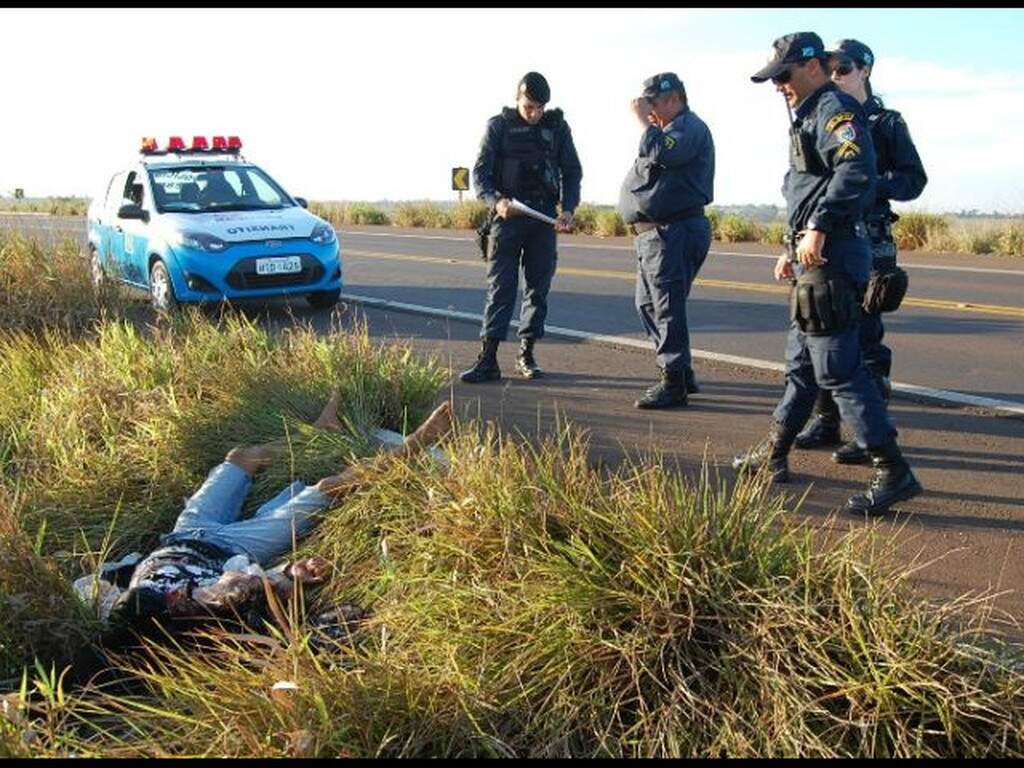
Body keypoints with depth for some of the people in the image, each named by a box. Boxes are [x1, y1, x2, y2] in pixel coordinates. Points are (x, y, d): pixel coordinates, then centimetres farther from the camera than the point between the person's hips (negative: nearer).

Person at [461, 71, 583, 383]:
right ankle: (488, 359, -8)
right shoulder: (499, 125, 1)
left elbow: (572, 171, 11)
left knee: (538, 287, 4)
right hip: (507, 215, -2)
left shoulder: (557, 126, 8)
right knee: (500, 287, -6)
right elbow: (480, 172, -3)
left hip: (544, 217, 3)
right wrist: (495, 201, -22)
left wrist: (568, 209, -6)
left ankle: (526, 354, 14)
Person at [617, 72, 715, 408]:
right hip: (653, 232, 11)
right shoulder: (670, 129, 23)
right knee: (647, 305, 15)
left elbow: (659, 153, -25)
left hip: (673, 232, -11)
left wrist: (644, 121, -15)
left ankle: (673, 383, -3)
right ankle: (682, 374, 23)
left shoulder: (690, 127, -9)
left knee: (667, 308, -9)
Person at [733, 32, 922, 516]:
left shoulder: (835, 109, -10)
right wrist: (794, 250, 27)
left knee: (838, 368, -11)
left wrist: (819, 228, -31)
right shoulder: (810, 116, 22)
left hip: (831, 257, -11)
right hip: (814, 257, 11)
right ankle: (774, 455, 30)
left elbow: (857, 170, -28)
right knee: (802, 362, 18)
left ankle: (893, 472, -8)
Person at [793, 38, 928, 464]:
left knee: (865, 336, -6)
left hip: (868, 241, -5)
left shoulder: (887, 123, 1)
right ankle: (826, 421, 19)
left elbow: (915, 179, -1)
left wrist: (873, 182, -18)